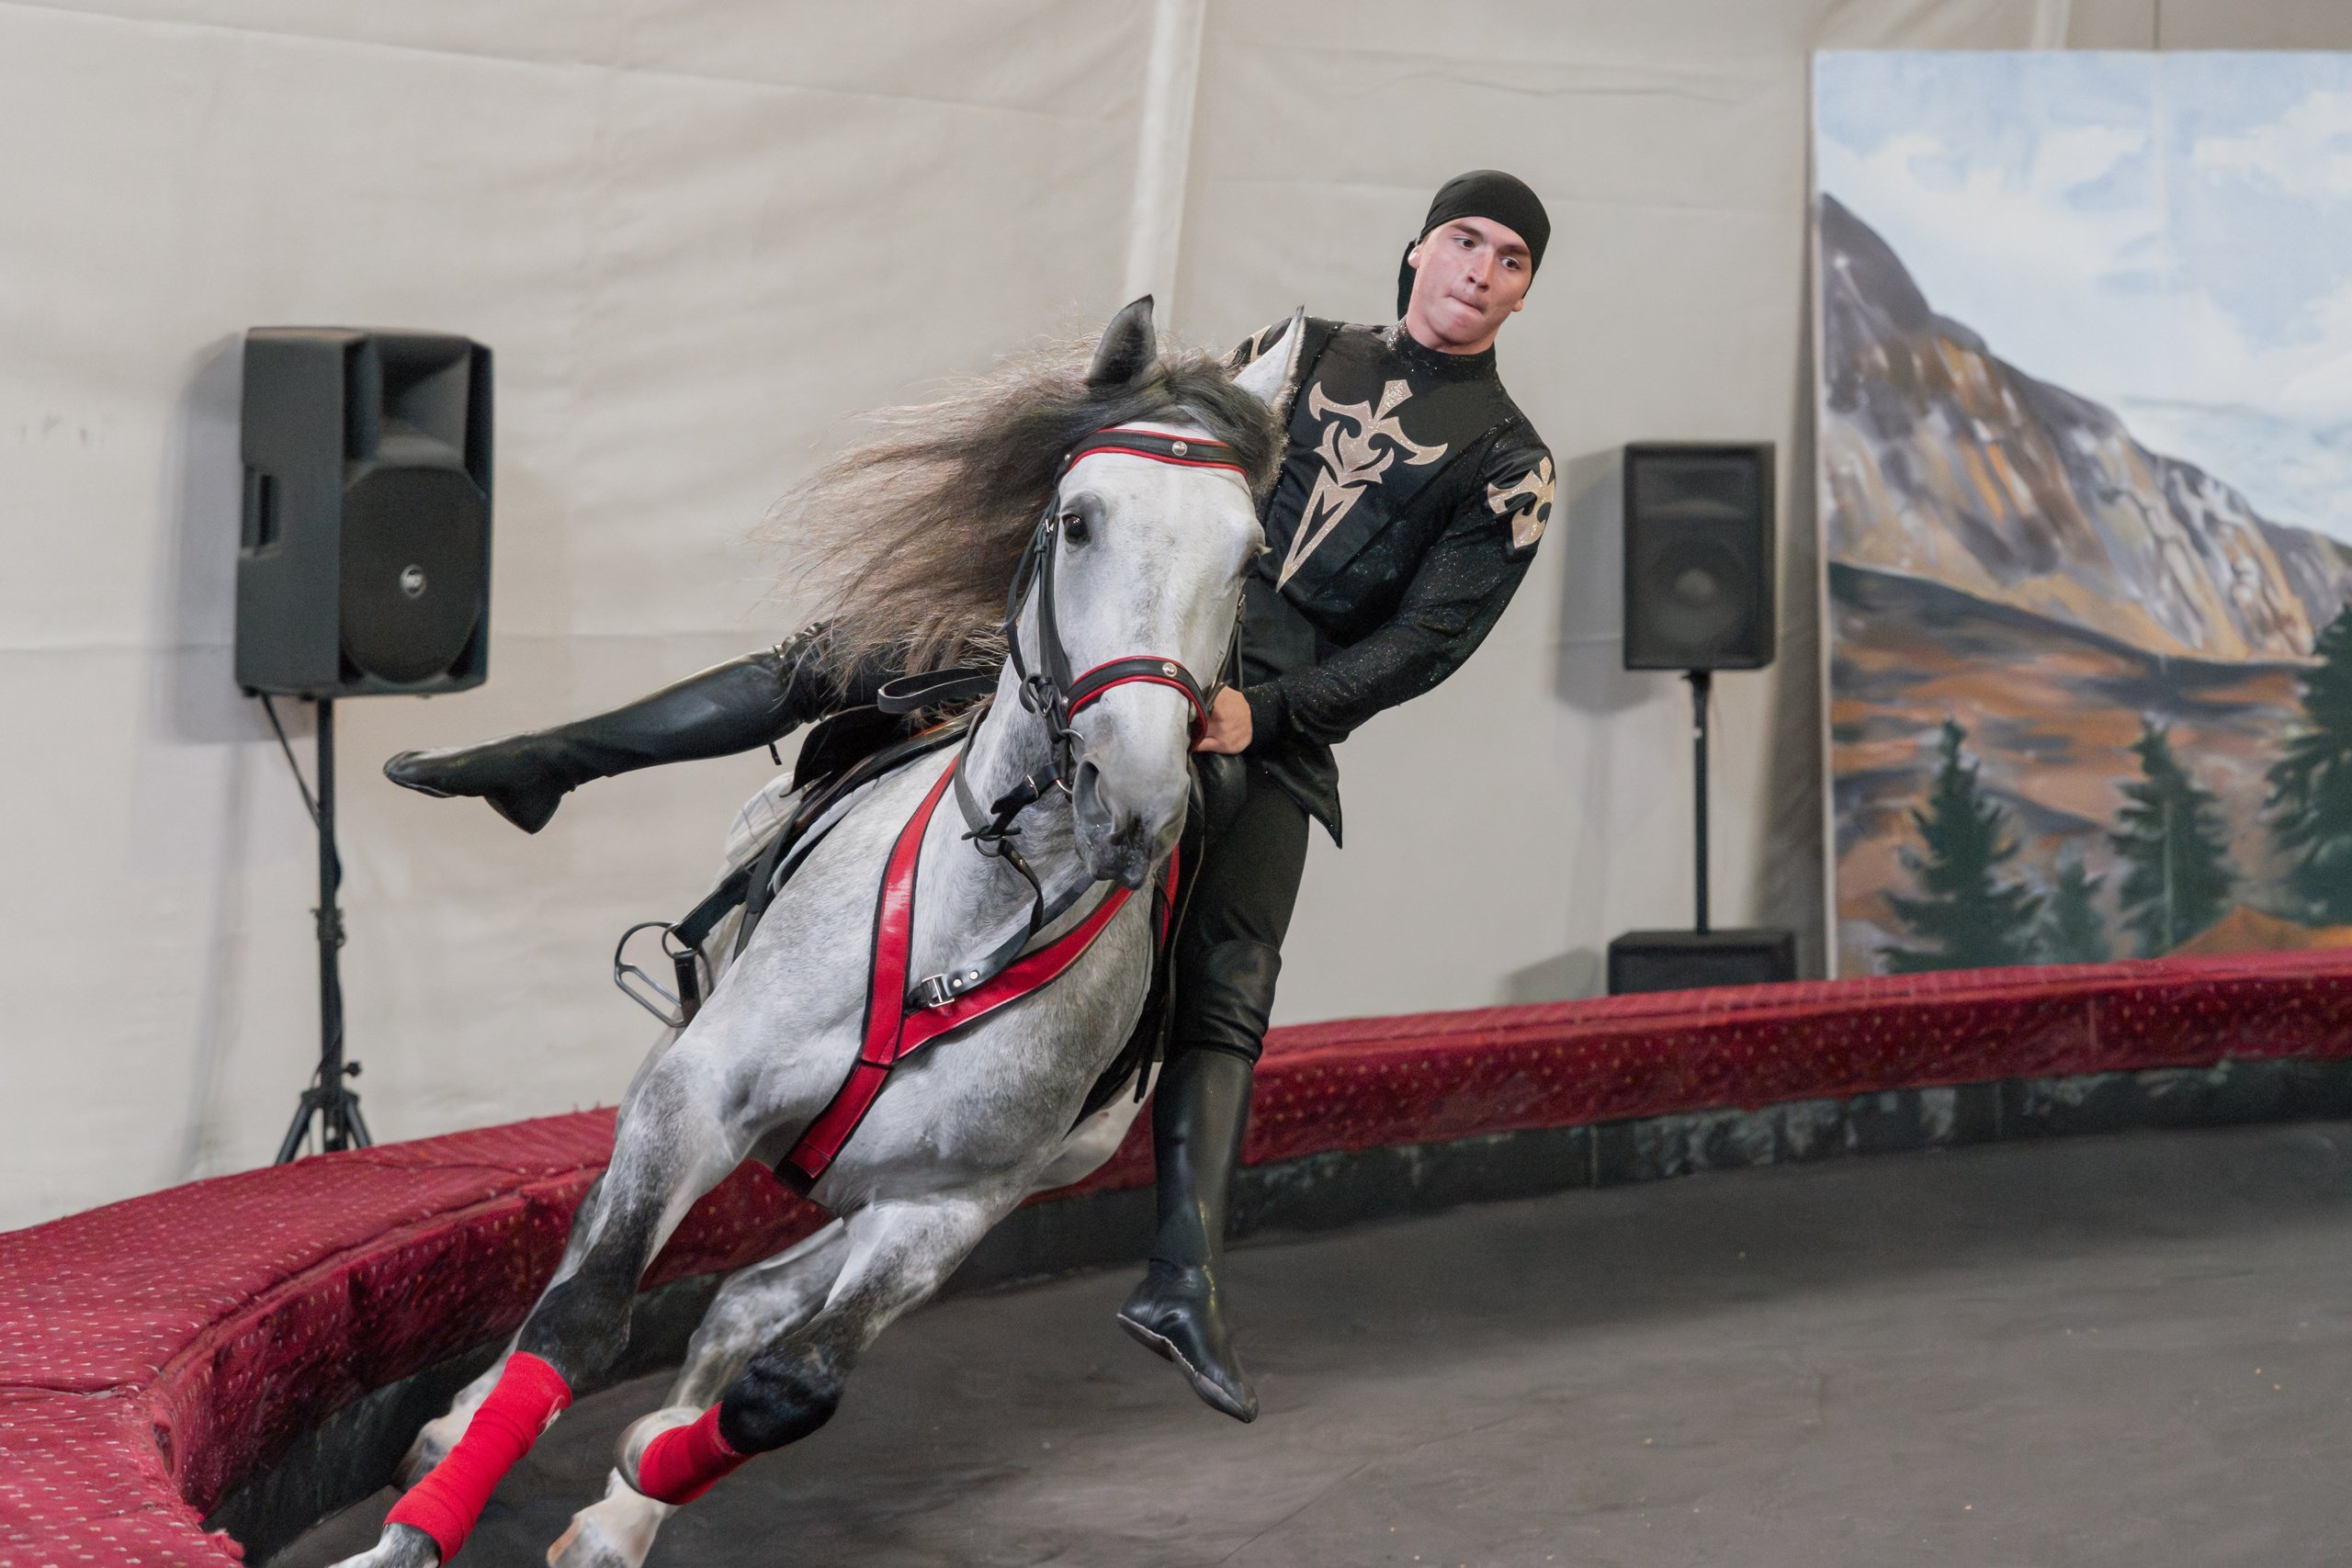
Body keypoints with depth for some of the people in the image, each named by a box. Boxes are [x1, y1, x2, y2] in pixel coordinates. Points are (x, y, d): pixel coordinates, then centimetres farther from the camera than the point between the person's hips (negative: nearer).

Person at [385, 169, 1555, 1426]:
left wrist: (1265, 711, -15)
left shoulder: (1509, 466, 5)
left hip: (1272, 725, -2)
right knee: (839, 662, -7)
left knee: (1225, 978, -19)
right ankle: (544, 765, 1)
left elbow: (1430, 639, -4)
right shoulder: (1299, 353, 17)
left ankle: (1187, 1281, -22)